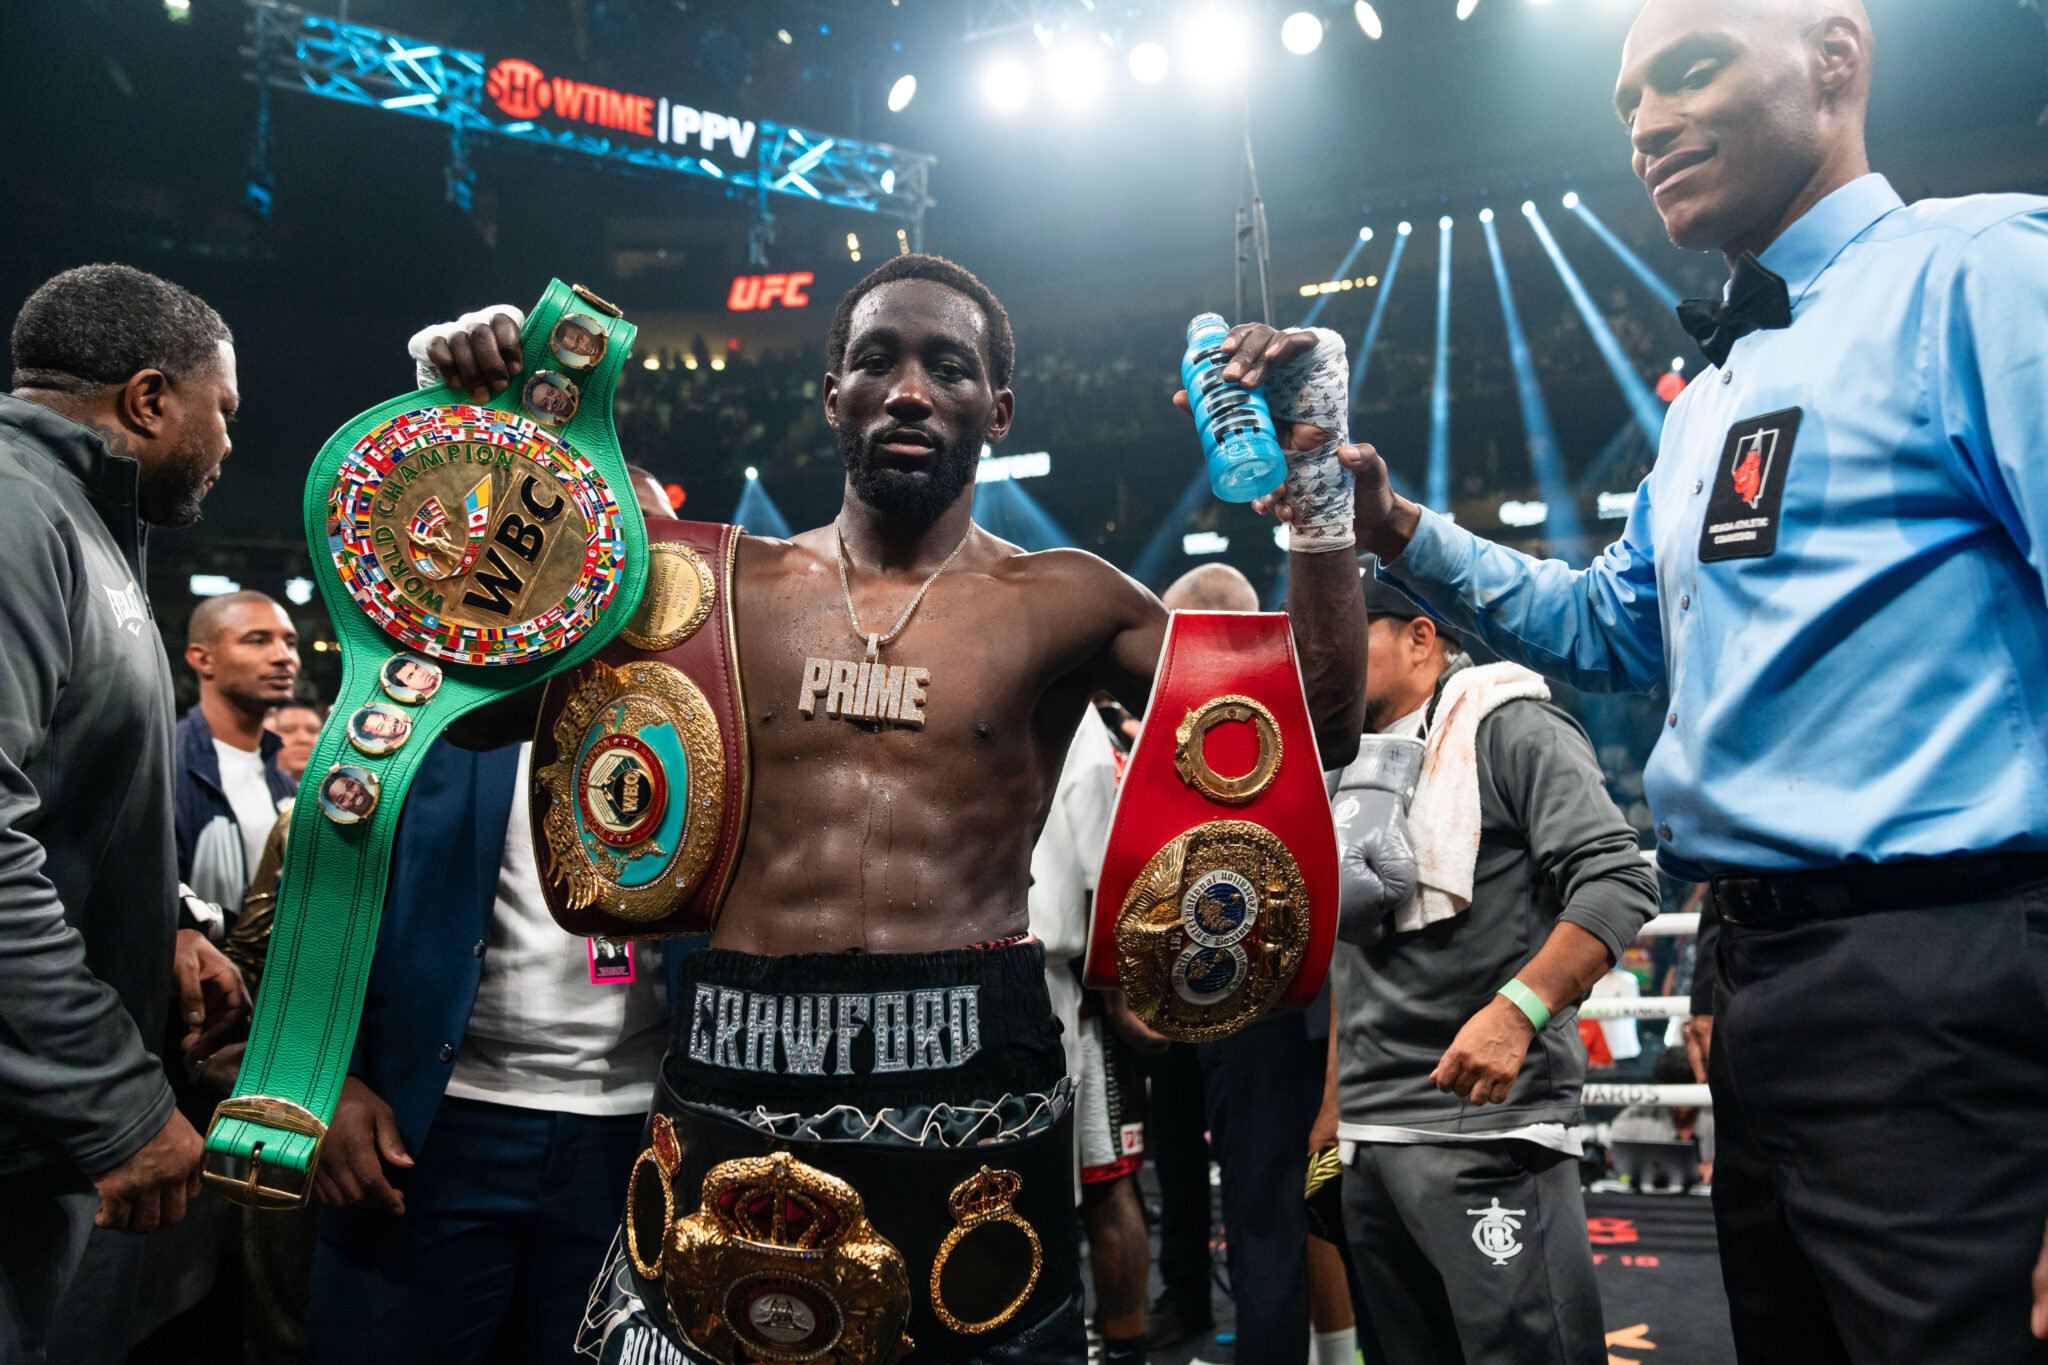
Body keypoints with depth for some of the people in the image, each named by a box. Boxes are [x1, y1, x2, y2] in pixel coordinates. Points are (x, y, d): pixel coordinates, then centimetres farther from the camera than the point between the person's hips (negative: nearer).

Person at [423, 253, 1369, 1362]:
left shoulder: (1060, 603, 5)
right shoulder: (727, 583, 9)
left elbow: (1314, 728, -2)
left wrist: (1312, 467, -7)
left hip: (973, 1093, -1)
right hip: (735, 1076, 2)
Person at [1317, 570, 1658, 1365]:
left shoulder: (1506, 730, -5)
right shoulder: (1358, 766, 18)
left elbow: (1617, 881, -16)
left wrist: (1515, 1011, -26)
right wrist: (1330, 1112, 20)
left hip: (1484, 1127, -8)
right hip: (1370, 1137, 8)